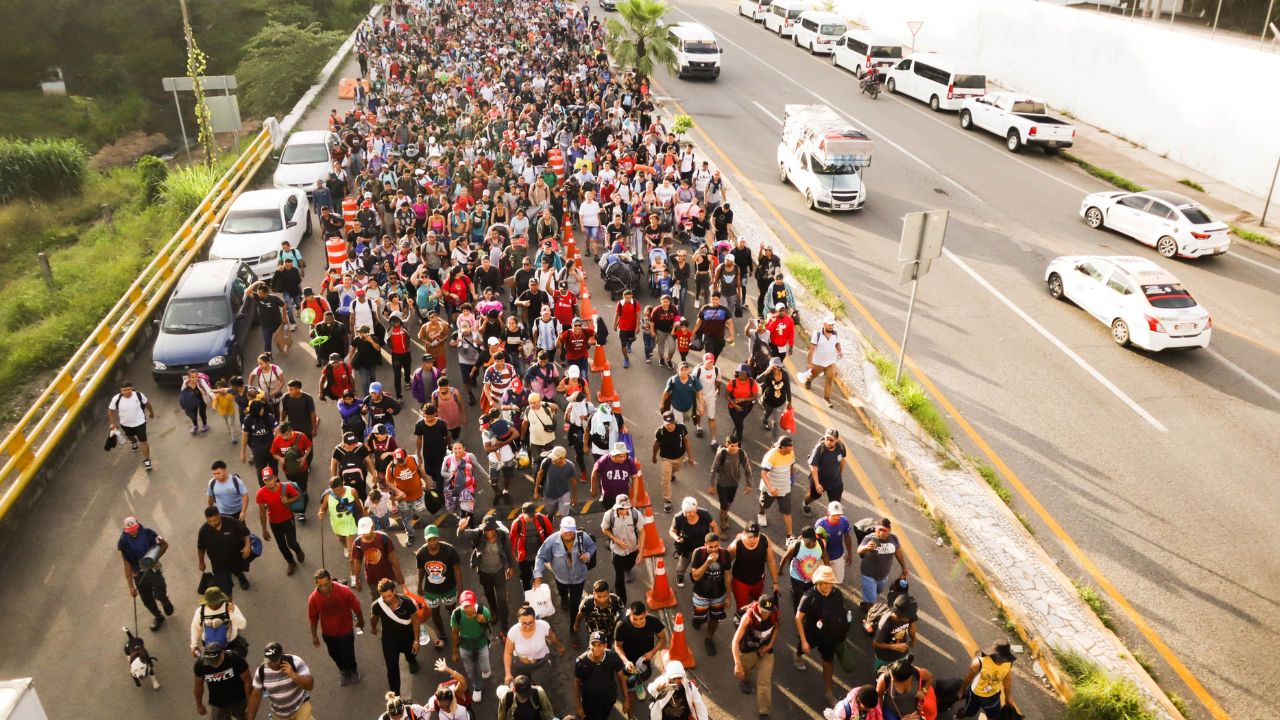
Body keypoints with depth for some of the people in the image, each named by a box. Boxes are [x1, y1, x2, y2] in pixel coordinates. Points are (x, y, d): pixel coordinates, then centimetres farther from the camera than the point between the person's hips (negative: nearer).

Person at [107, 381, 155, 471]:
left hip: (139, 422, -2)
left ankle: (146, 460, 14)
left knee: (143, 441, 0)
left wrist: (151, 412, 11)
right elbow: (110, 410, -11)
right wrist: (112, 423, -15)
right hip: (125, 424, 2)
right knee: (129, 436, 32)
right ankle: (134, 442, 68)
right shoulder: (116, 399, -26)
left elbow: (147, 403, -4)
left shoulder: (139, 395, -24)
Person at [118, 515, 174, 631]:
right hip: (139, 575, 1)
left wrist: (155, 558, -19)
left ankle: (165, 601, 31)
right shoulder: (123, 542, -15)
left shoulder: (147, 533, -16)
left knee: (160, 595, -7)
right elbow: (127, 565, -8)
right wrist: (131, 586, -5)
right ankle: (158, 617, 42)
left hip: (153, 570, -1)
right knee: (147, 601, 12)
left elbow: (165, 544, -1)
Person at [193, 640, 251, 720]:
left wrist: (250, 703, -14)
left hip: (238, 701, -1)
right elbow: (199, 685, -4)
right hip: (217, 704, 1)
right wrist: (199, 705, 10)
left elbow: (247, 681, -19)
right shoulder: (200, 664, -23)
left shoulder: (235, 659, -31)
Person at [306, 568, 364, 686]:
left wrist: (360, 622, 0)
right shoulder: (313, 598, -26)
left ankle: (353, 669, 52)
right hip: (328, 632, 2)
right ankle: (343, 670, 56)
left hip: (346, 630, -2)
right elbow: (313, 617, -8)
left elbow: (356, 606, -13)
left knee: (348, 653, 18)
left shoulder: (344, 591, -31)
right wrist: (314, 635, 1)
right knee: (335, 654, 24)